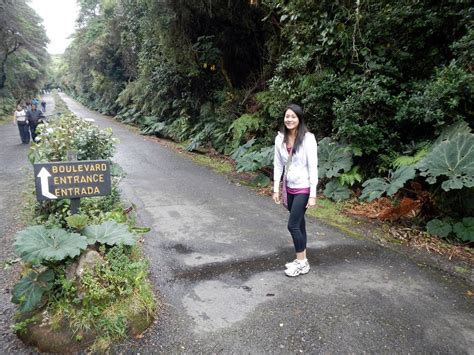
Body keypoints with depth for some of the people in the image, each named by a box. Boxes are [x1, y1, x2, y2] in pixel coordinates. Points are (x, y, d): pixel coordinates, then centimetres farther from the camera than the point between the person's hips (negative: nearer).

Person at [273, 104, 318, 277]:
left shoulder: (308, 138, -17)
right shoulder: (280, 138, -1)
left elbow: (313, 167, -16)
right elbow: (278, 165, 6)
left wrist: (313, 195, -16)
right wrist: (276, 189, 6)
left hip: (303, 188, -6)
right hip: (289, 187, 6)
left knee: (293, 225, -4)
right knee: (299, 224, 15)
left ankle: (302, 263, 14)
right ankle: (301, 260, 29)